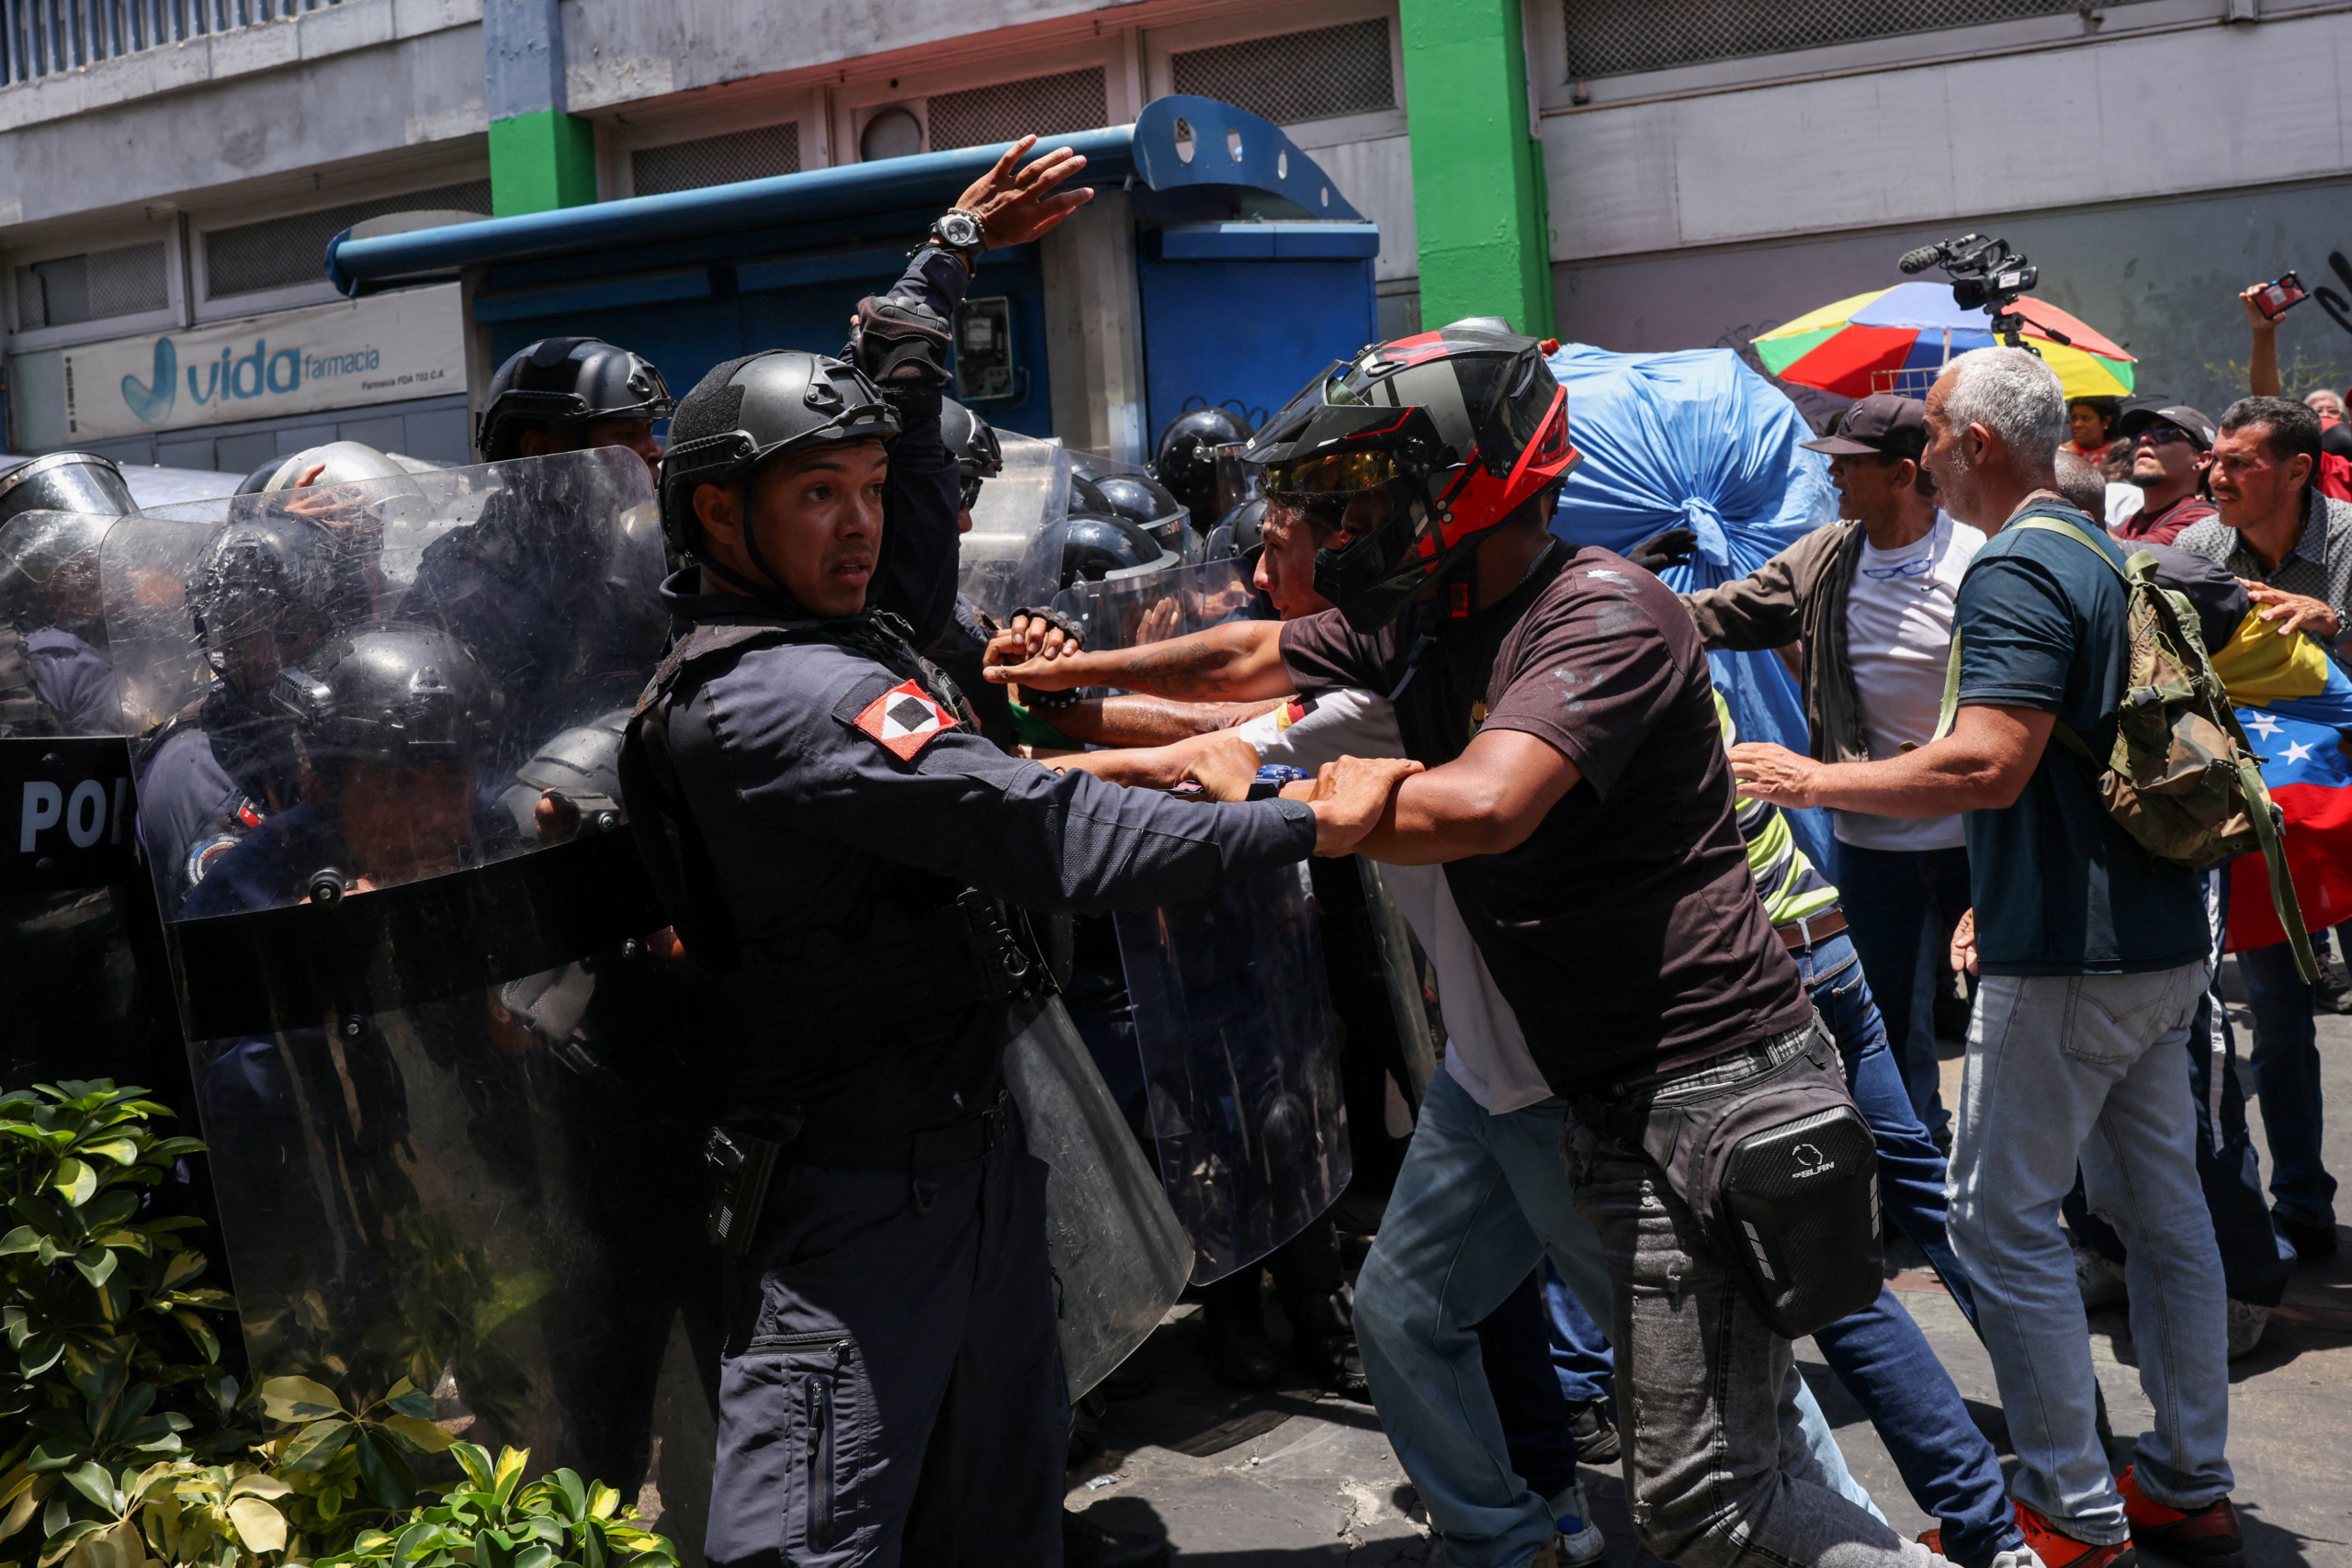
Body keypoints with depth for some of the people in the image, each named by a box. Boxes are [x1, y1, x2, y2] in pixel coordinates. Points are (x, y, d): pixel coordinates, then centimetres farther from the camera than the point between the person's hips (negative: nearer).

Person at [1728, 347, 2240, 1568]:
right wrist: (2002, 898, 25)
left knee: (2005, 1218, -1)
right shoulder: (2108, 554, 16)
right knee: (2159, 1206, 15)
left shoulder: (2016, 569, -17)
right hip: (2161, 937, 10)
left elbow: (1990, 767, -28)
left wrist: (1814, 781, -18)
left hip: (2065, 962, -10)